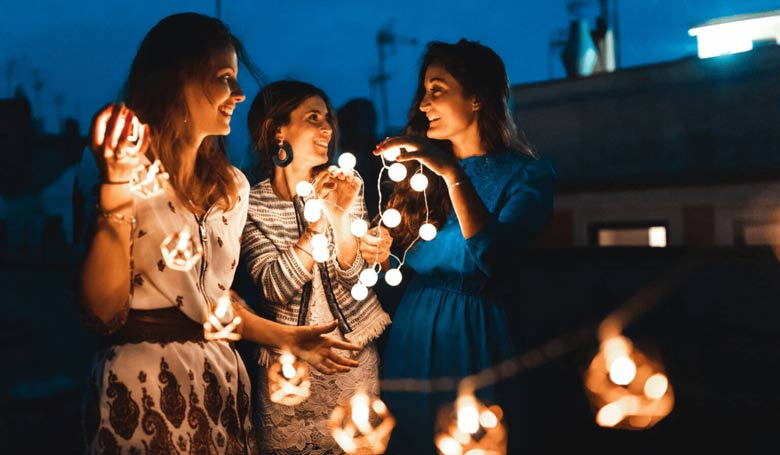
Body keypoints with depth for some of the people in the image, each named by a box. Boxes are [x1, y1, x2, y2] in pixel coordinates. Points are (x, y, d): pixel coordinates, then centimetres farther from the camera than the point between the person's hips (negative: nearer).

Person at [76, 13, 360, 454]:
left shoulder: (233, 186, 8)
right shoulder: (121, 173, -9)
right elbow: (106, 311, -18)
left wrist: (286, 338, 10)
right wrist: (116, 188, -23)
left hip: (221, 380, 6)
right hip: (143, 382, -5)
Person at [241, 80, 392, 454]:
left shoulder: (345, 190, -3)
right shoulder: (251, 204, -10)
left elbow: (352, 280, -11)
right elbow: (277, 288, -20)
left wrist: (341, 217, -27)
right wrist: (317, 221, -29)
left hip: (356, 355, 2)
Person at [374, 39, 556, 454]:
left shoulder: (526, 173, -7)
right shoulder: (422, 169, 6)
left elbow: (491, 258, -24)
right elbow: (398, 261, 8)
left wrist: (453, 173, -29)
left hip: (473, 336, -4)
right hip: (410, 335, 4)